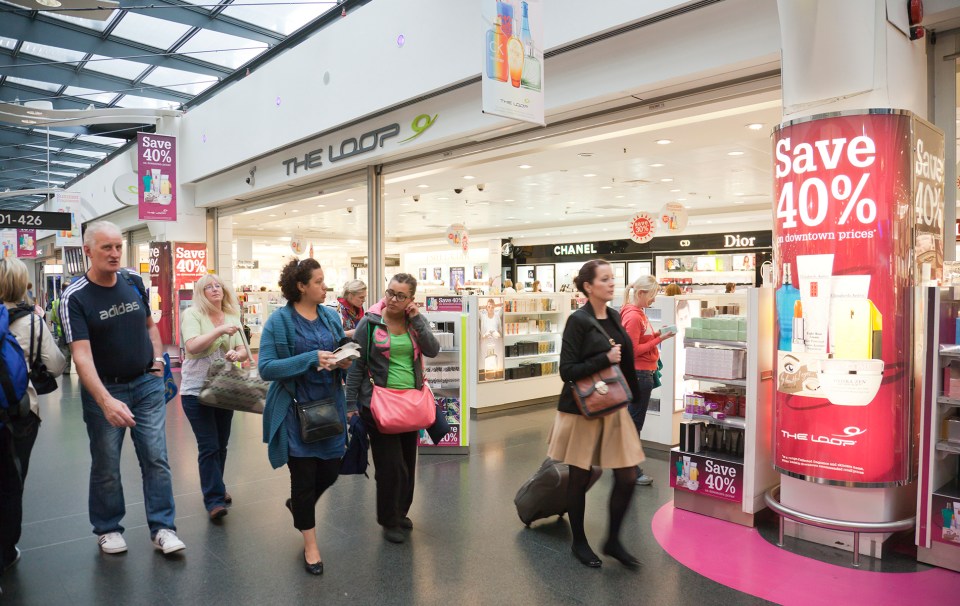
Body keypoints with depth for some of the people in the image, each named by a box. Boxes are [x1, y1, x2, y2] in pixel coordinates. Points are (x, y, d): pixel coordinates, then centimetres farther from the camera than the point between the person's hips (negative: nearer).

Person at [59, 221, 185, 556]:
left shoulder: (134, 282, 1)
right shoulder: (75, 297, -14)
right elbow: (82, 354, -23)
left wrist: (157, 360, 3)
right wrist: (106, 401, -33)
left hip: (147, 384, 3)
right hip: (103, 389, -3)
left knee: (156, 458, 3)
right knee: (106, 465, 10)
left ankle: (162, 527, 13)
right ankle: (108, 528, 28)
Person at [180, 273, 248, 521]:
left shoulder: (232, 317, 8)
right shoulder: (192, 314, -6)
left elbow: (244, 351, 4)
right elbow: (192, 346, -20)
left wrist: (237, 354, -18)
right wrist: (220, 330, -26)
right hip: (197, 390, -5)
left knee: (221, 445, 13)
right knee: (209, 447, -7)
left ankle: (215, 487, 31)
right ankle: (214, 499, -2)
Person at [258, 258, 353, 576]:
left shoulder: (331, 316, 4)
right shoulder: (279, 321, -11)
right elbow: (266, 368, -16)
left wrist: (345, 362, -10)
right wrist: (311, 358, -25)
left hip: (330, 406, 5)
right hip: (296, 410, -5)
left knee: (330, 472, 12)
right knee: (303, 476, 6)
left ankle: (298, 504, 45)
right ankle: (310, 544, 26)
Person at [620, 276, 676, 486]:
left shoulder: (638, 313, 12)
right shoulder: (632, 316, -17)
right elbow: (633, 350, -20)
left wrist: (657, 334, -2)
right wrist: (659, 340, -20)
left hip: (644, 373, 10)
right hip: (639, 374, -10)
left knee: (632, 420, 16)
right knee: (635, 423, -2)